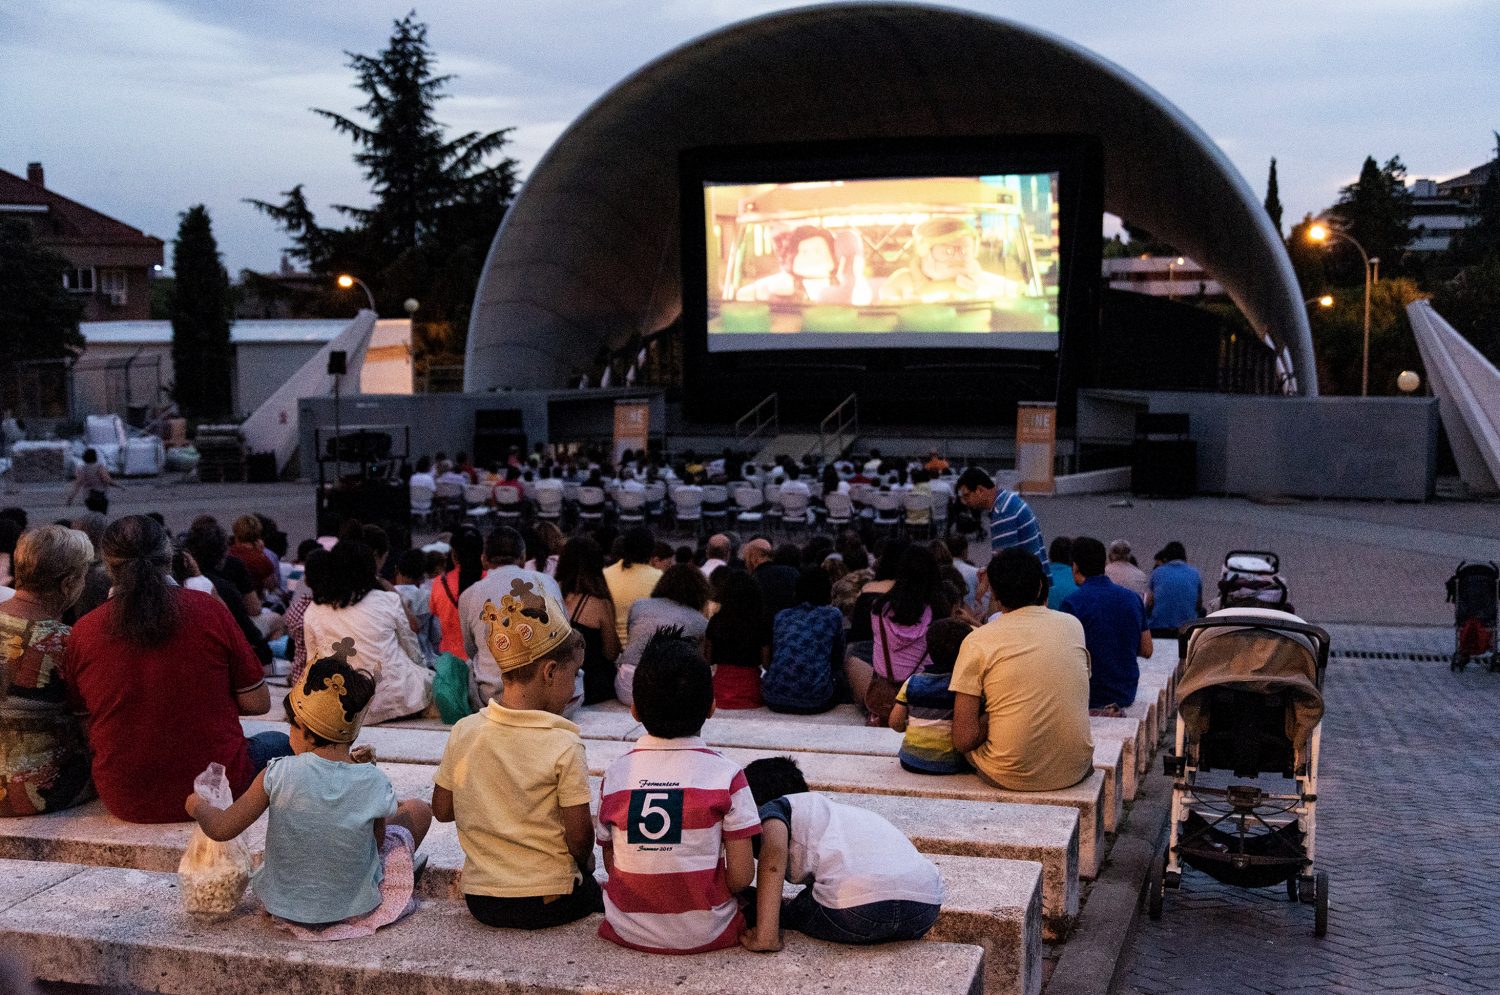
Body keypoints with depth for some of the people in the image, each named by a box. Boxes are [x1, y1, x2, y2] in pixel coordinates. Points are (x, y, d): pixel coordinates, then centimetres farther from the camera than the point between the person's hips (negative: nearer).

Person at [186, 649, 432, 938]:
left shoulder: (277, 775, -21)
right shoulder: (373, 783, -20)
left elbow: (221, 829, -11)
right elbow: (377, 843, -3)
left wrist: (197, 806, 11)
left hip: (284, 904, 2)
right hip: (353, 907, -2)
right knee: (418, 810, 17)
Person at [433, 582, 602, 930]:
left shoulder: (463, 732, -3)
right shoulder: (565, 746, -16)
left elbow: (442, 810, 6)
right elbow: (579, 837, -13)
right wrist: (584, 864, 8)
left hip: (481, 900, 5)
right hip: (550, 901, -4)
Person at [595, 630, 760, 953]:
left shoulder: (615, 775, -5)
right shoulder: (725, 774, -13)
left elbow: (611, 866, 2)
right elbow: (741, 877, -12)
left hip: (629, 932, 3)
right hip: (705, 934, -2)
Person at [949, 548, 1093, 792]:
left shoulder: (977, 641, -6)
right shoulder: (1072, 625, 5)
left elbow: (964, 739, -12)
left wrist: (989, 722, 7)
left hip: (1012, 776, -4)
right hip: (1074, 772, 4)